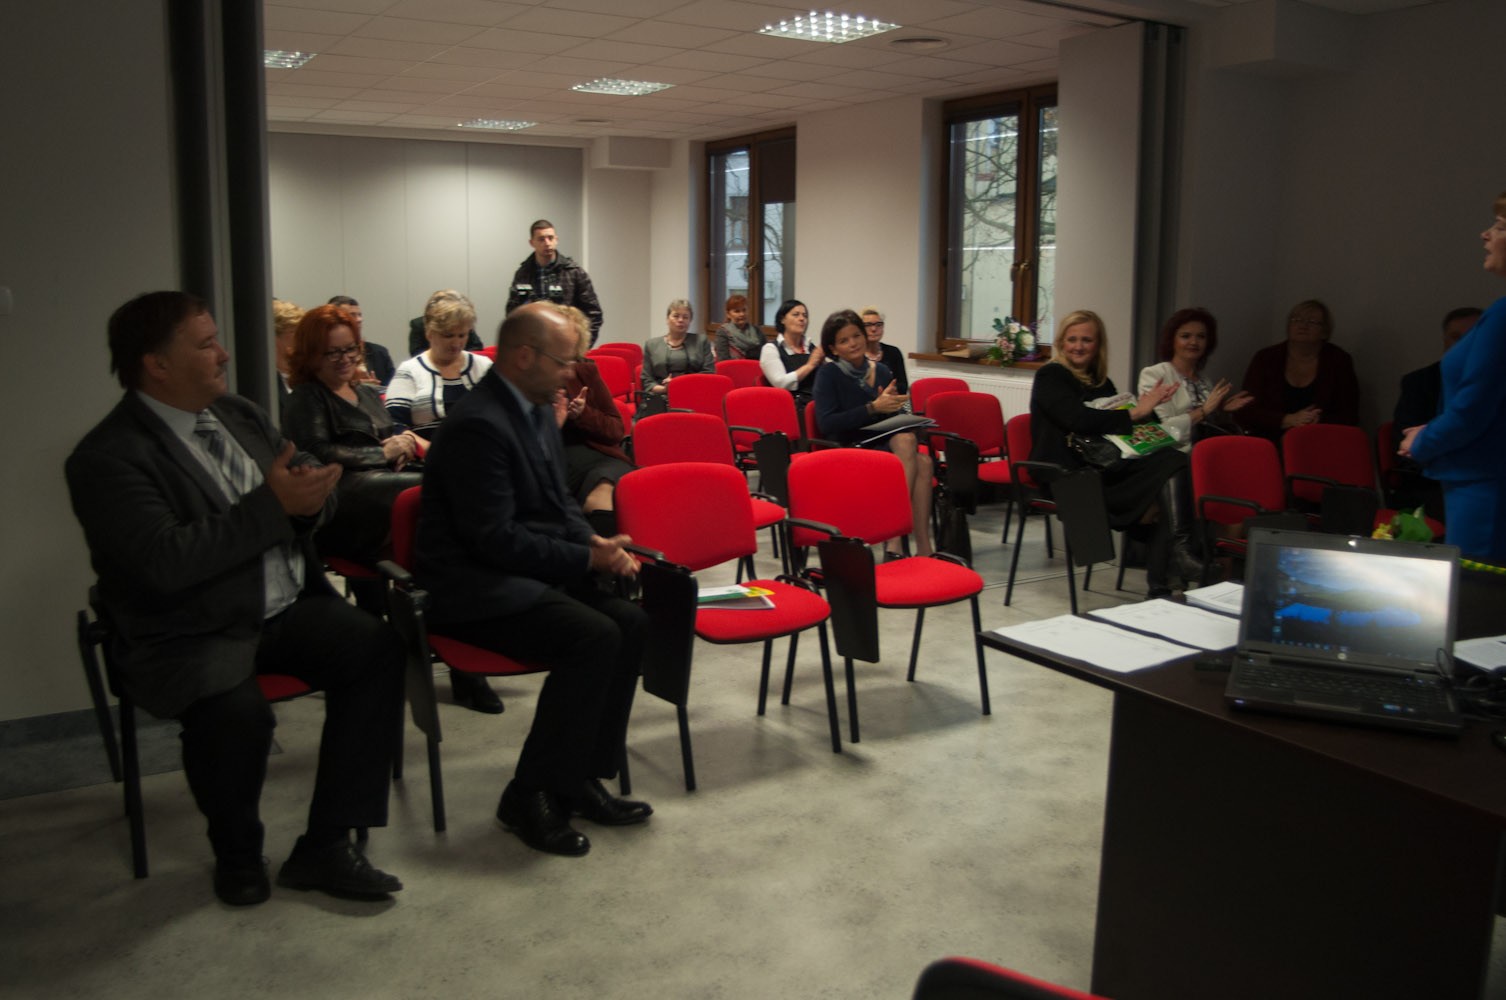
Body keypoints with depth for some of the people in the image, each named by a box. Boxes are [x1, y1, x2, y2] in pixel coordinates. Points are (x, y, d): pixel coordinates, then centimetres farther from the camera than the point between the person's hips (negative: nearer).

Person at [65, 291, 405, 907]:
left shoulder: (242, 416, 11)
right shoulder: (106, 458, -11)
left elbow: (316, 488, 16)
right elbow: (165, 563, -24)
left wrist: (311, 494, -9)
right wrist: (272, 503, -23)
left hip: (287, 609, 6)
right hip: (190, 636, -6)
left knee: (377, 648, -20)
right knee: (236, 711, -35)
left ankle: (325, 846, -10)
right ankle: (236, 852, -1)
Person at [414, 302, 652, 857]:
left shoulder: (537, 410, 11)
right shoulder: (478, 425, -20)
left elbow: (559, 503, 19)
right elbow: (496, 539, -22)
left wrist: (598, 543, -1)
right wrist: (587, 558, -17)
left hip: (526, 569, 9)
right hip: (473, 585, -9)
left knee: (630, 621, -9)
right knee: (594, 636, -26)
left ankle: (580, 777, 2)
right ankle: (530, 795, -12)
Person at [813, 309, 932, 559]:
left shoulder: (882, 371, 14)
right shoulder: (829, 374, 0)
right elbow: (827, 424, -12)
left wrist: (892, 405, -4)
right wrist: (873, 408, -17)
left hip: (888, 446, 5)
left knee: (922, 462, -28)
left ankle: (894, 543, -31)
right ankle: (923, 548, -32)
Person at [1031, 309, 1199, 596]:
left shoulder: (1101, 381, 24)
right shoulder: (1050, 376, 2)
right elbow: (1079, 420, -15)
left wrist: (1148, 406, 0)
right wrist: (1134, 413, -13)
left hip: (1105, 466, 7)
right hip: (1067, 473, -7)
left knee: (1171, 459, -24)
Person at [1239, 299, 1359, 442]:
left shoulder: (1339, 361, 8)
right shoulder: (1265, 358, 6)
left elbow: (1349, 417, 5)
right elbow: (1246, 413, -2)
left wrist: (1318, 422, -15)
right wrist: (1289, 420, -15)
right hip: (1271, 445, -1)